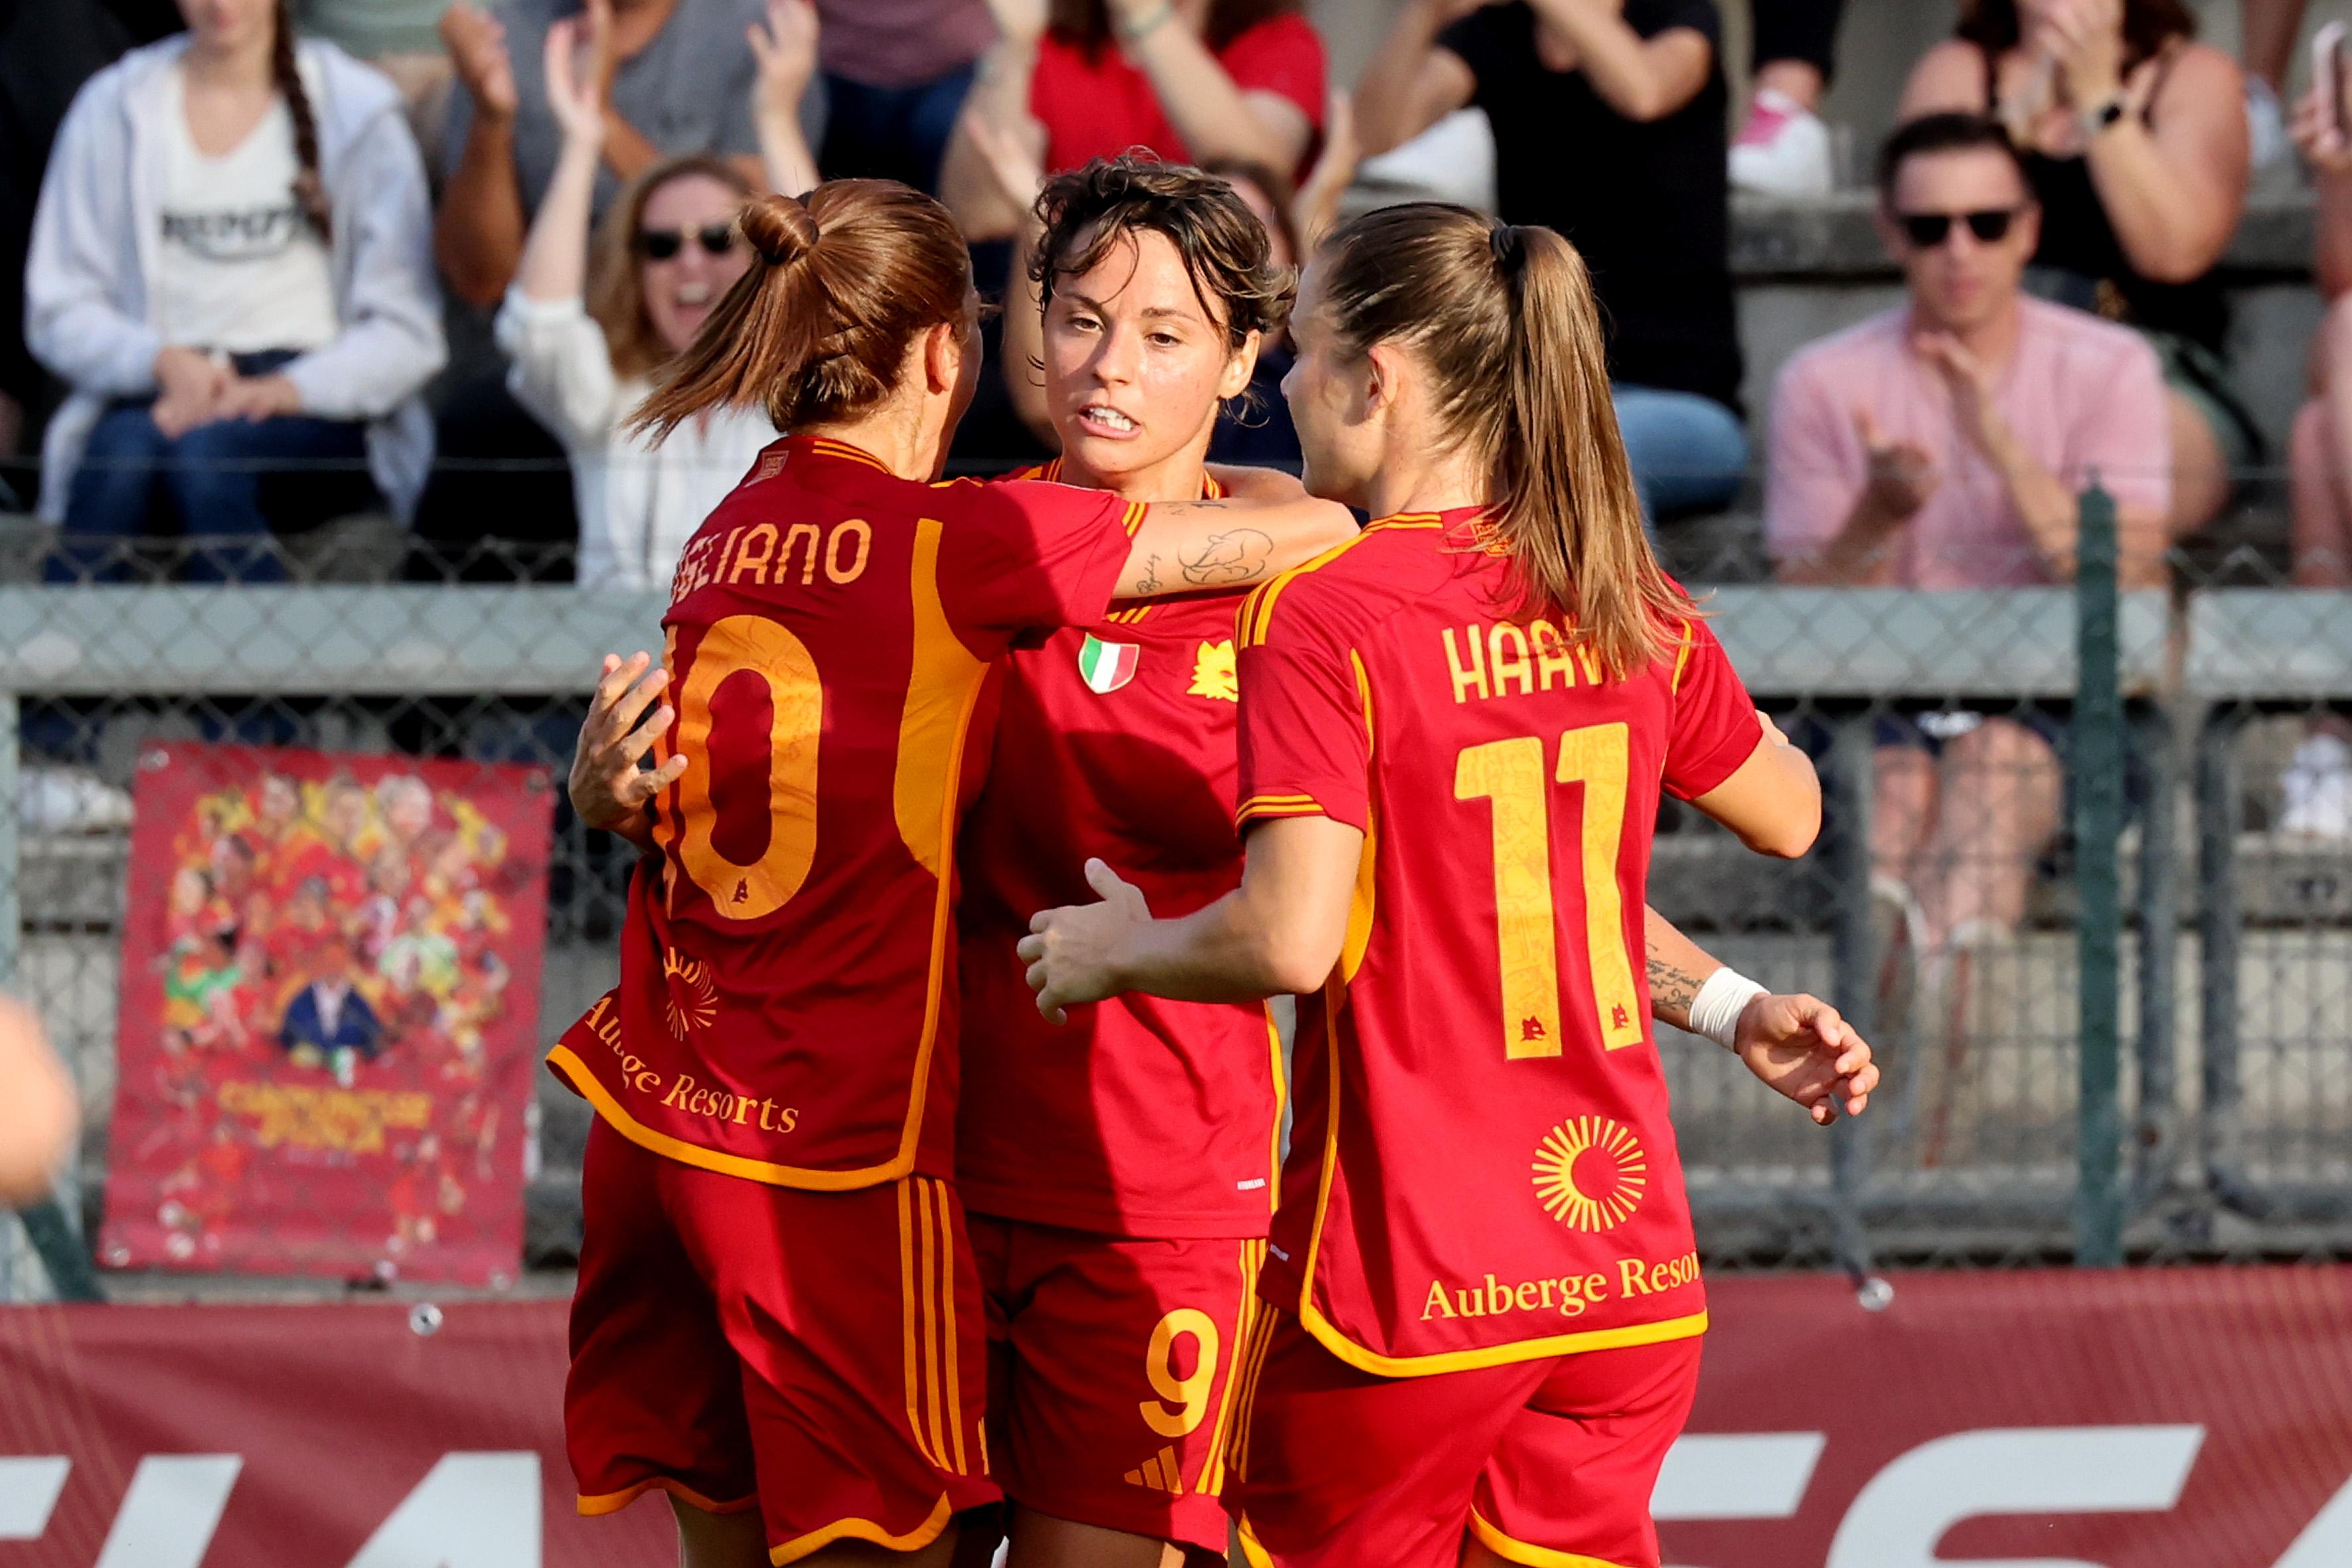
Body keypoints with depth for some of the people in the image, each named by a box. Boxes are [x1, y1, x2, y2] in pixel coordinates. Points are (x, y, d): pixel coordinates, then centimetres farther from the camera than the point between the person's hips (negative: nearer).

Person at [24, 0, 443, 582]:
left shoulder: (356, 109, 6)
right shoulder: (112, 108, 11)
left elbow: (408, 335, 0)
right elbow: (57, 312, 8)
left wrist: (286, 389, -18)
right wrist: (164, 361, -12)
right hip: (164, 396, 2)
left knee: (205, 452, -35)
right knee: (123, 448, -34)